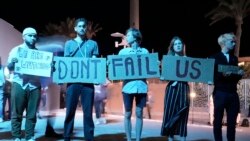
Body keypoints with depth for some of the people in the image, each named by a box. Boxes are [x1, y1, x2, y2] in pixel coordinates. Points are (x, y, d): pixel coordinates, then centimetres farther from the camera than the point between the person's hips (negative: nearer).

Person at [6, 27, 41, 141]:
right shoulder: (16, 50, 10)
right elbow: (9, 68, 5)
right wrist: (12, 62, -18)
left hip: (35, 85, 2)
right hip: (19, 84, -2)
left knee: (32, 114, 2)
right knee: (17, 113, -1)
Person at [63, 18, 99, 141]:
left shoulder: (93, 44, 13)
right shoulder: (69, 43, 13)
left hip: (88, 81, 0)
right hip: (73, 80, 0)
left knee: (88, 111, 2)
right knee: (70, 110, 1)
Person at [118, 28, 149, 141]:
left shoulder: (145, 52, 9)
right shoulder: (123, 52, 10)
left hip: (141, 86, 0)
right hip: (128, 86, 0)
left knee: (139, 113, 5)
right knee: (128, 114, 4)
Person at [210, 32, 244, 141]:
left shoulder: (234, 59, 18)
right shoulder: (214, 58, 4)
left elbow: (236, 78, 16)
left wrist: (239, 74, -4)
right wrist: (222, 75, -20)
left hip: (233, 94, 4)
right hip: (220, 93, -4)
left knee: (232, 122, 5)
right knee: (218, 121, 1)